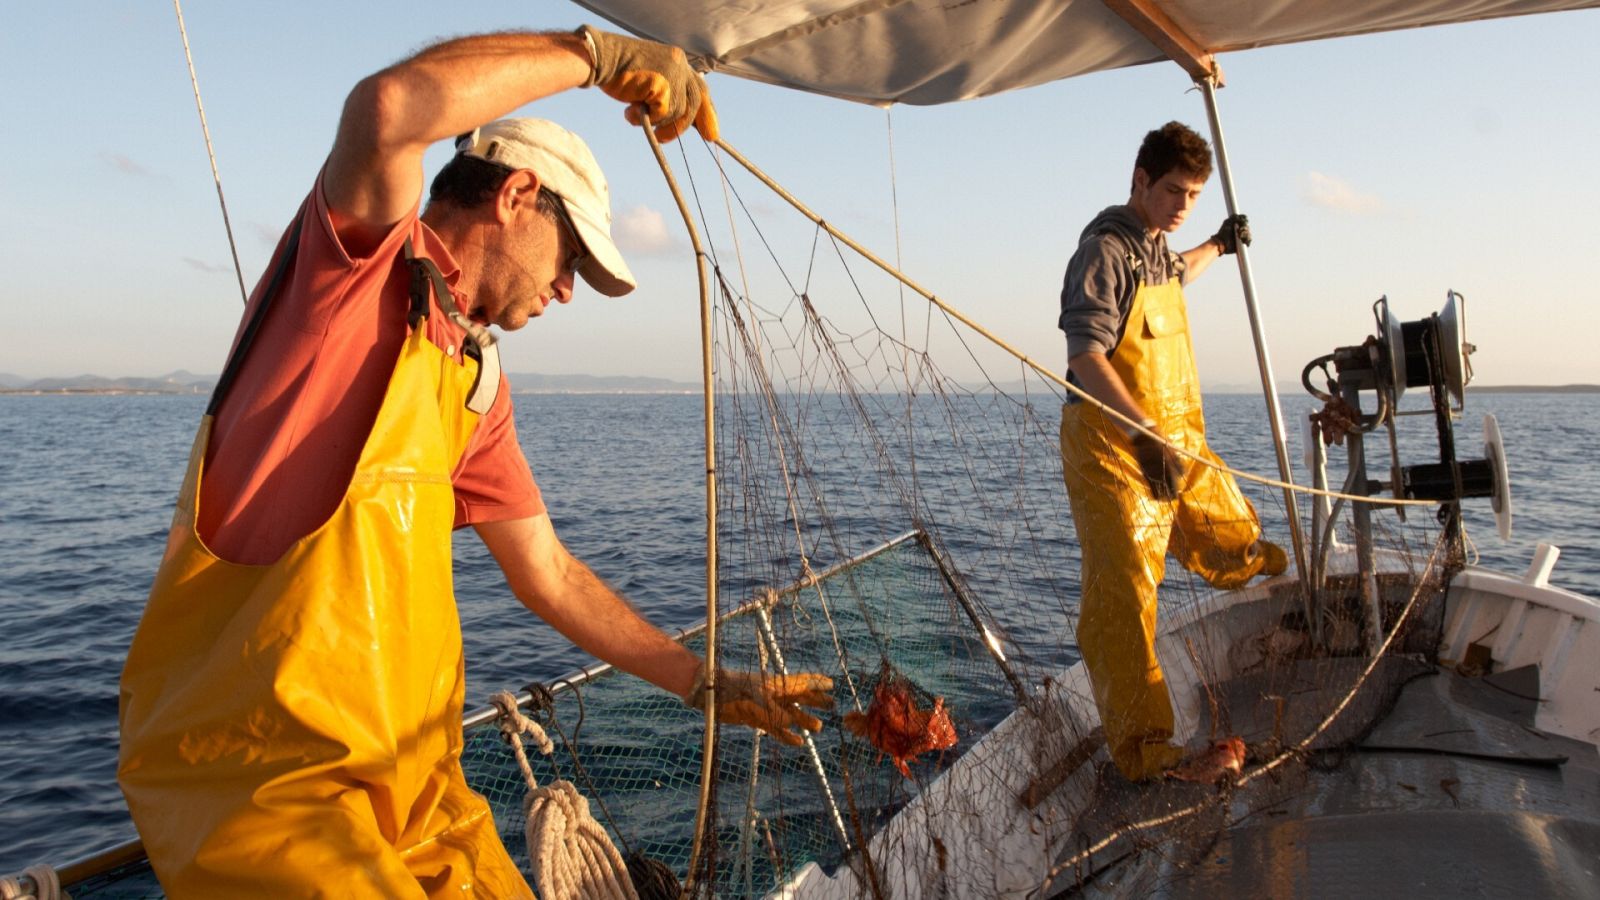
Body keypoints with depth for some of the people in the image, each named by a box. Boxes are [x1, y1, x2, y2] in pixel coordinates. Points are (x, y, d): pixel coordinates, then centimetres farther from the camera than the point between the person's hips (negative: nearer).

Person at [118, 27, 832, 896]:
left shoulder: (477, 383, 14)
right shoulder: (359, 258, -7)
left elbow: (550, 576, 17)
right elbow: (389, 107, -31)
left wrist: (707, 685, 18)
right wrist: (595, 52, -18)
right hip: (251, 769, -8)